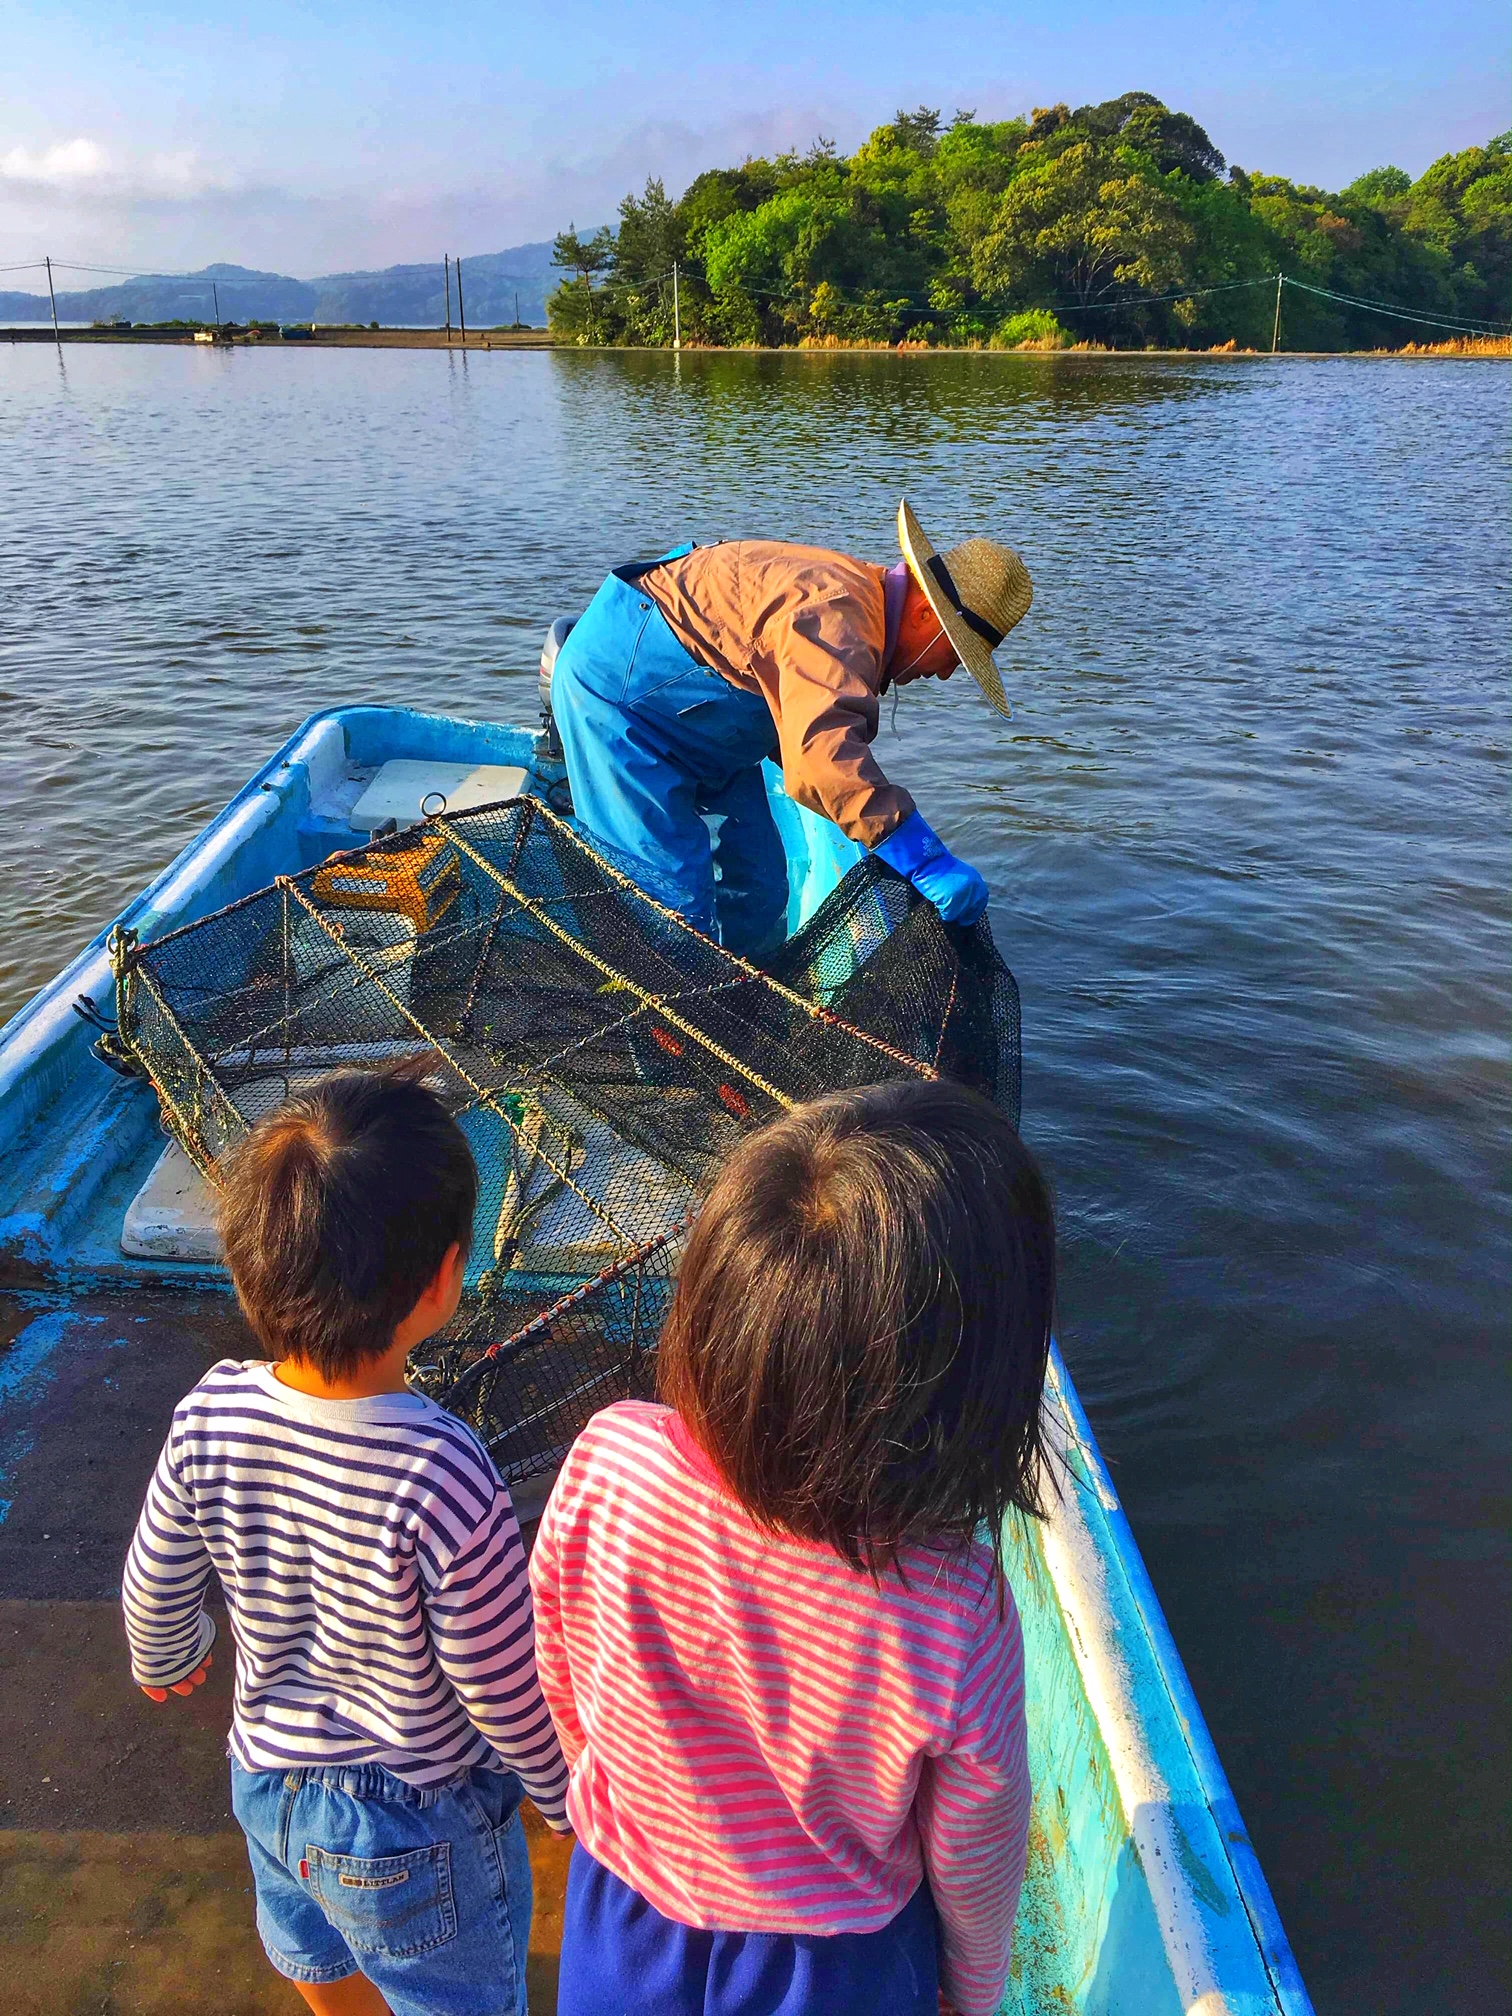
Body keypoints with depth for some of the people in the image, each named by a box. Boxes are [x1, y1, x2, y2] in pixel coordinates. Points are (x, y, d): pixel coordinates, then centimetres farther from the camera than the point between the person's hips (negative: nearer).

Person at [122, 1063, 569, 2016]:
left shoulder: (209, 1419, -25)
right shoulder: (443, 1479, -39)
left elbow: (155, 1593, -6)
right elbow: (508, 1695, -25)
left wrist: (164, 1664, 17)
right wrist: (566, 1796, -4)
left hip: (265, 1778, 5)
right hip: (416, 1829, -4)